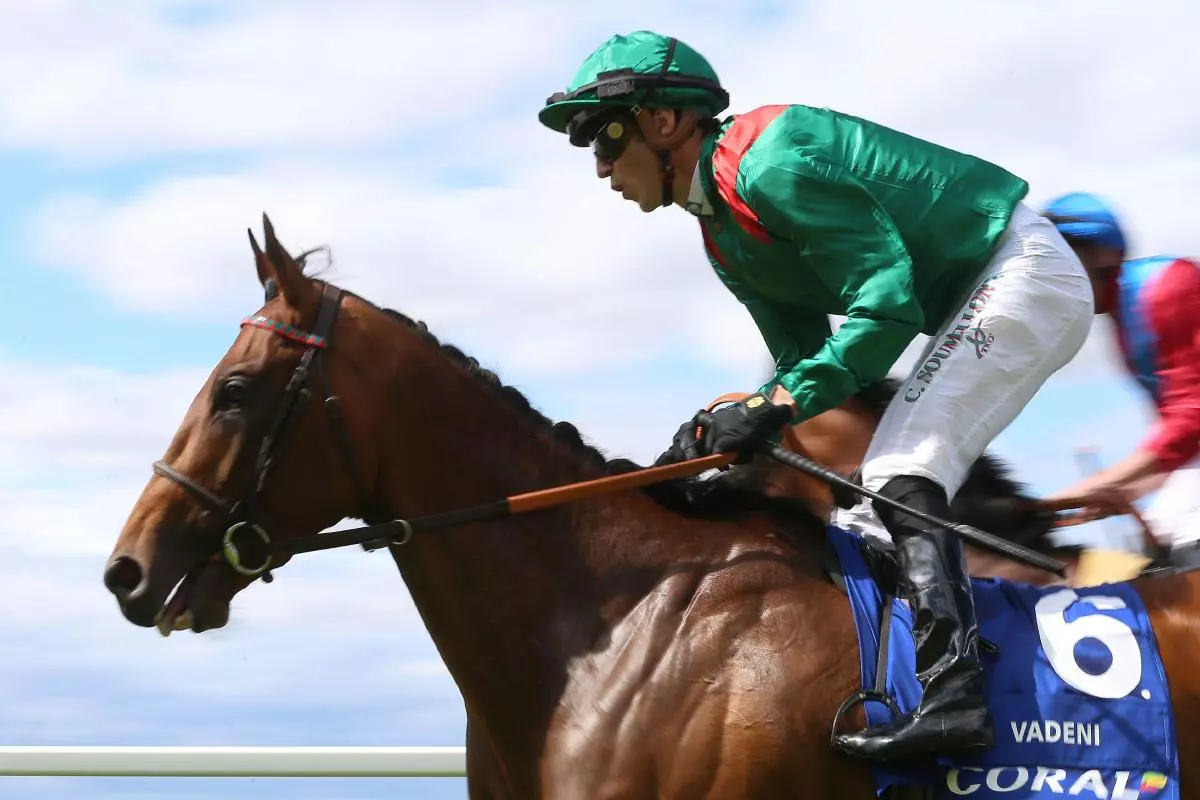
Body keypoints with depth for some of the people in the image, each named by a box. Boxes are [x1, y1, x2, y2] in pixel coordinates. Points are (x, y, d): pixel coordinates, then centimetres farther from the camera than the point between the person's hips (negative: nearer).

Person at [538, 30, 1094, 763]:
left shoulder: (771, 165, -23)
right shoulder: (726, 240, 9)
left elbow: (888, 304, -27)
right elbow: (807, 358, 10)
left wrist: (775, 406, -28)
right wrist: (722, 427, -6)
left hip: (1023, 271, -11)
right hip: (975, 297, 11)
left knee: (901, 474, -23)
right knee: (872, 517, 8)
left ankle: (953, 693, -33)